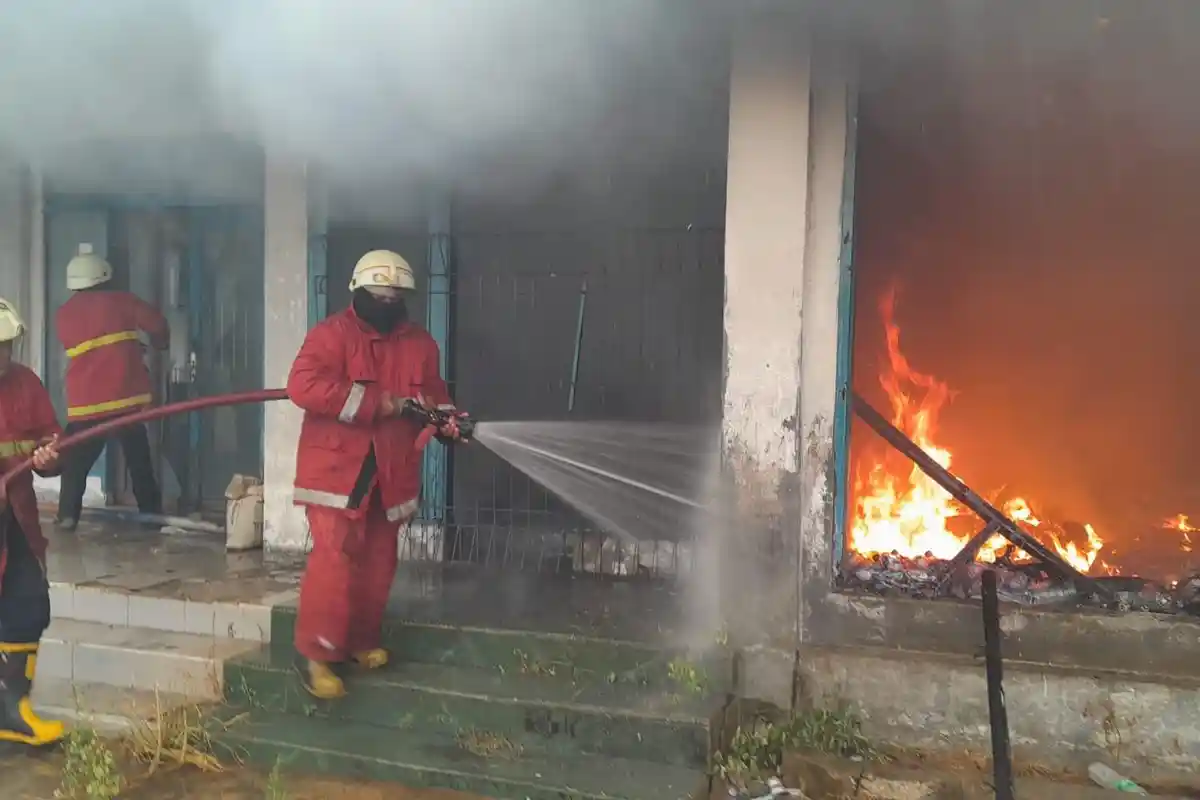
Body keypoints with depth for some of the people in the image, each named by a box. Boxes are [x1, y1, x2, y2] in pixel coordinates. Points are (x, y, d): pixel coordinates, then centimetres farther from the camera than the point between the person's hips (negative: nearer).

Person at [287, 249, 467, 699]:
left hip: (391, 472, 6)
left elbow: (434, 393, 19)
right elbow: (303, 386, -21)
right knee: (334, 558, -12)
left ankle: (360, 640, 28)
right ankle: (313, 651, 0)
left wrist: (445, 420, -5)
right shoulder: (331, 334, -8)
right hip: (336, 468, -6)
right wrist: (375, 403, -23)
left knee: (377, 563, 12)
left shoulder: (421, 343, 10)